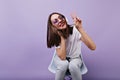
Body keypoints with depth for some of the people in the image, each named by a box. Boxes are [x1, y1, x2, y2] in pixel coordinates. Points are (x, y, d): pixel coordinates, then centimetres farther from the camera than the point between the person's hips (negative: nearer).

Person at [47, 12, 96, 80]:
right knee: (64, 64, -33)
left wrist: (80, 28, -47)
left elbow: (93, 47, -39)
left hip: (75, 58, -1)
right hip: (60, 59, 1)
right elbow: (62, 57, -29)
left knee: (73, 65, -34)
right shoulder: (54, 36, -19)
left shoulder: (75, 30, -26)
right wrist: (62, 37, -32)